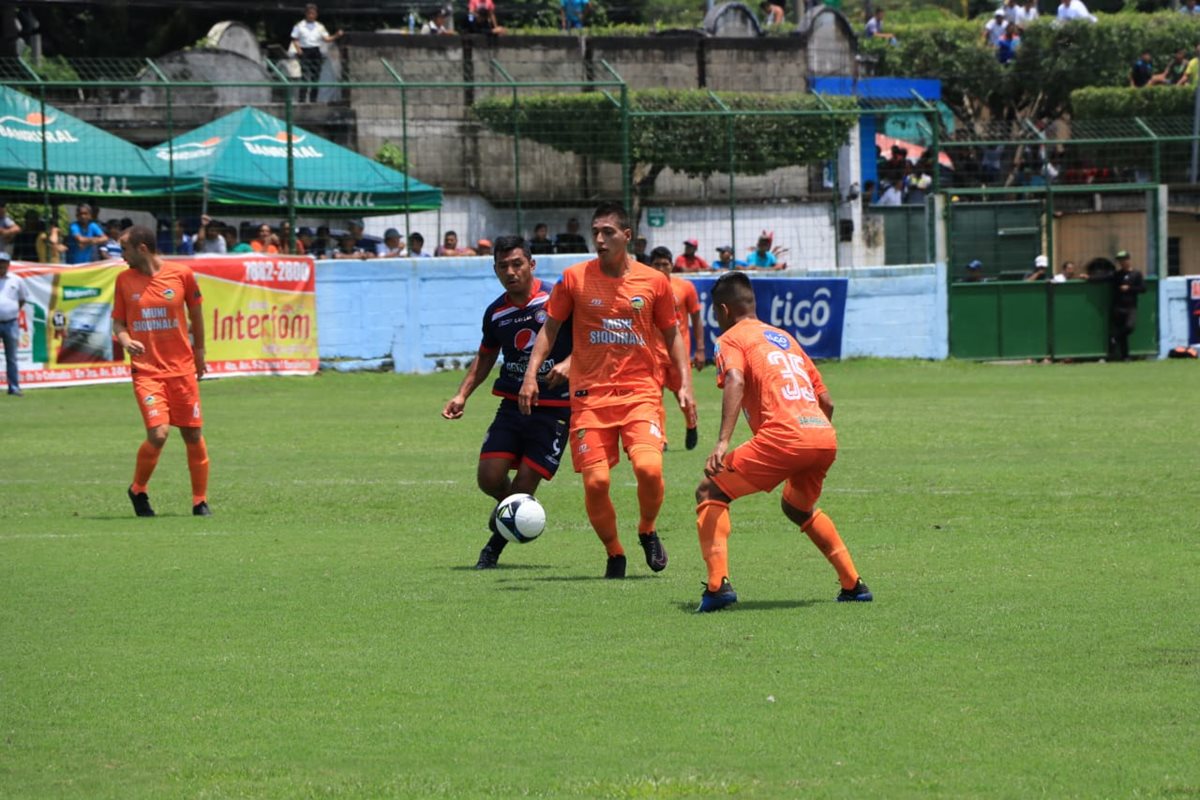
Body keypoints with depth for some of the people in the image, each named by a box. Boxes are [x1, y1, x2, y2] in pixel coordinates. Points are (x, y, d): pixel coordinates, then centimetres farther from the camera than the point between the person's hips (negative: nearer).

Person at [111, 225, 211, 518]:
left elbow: (196, 313, 13)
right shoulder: (124, 280, 2)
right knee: (158, 433, -17)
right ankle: (138, 490, 7)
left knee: (193, 436, 4)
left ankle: (200, 501, 19)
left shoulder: (182, 274, -2)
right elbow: (118, 321, 10)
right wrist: (125, 340, -12)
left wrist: (199, 351, 19)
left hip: (182, 368, 1)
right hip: (146, 370, -1)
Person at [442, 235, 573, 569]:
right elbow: (486, 356, 22)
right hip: (513, 403, 4)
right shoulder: (496, 312, 6)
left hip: (555, 407, -4)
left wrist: (568, 363, -23)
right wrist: (462, 395, 11)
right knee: (489, 478, -8)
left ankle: (495, 545, 15)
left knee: (524, 485, -7)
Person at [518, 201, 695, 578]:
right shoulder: (575, 278, 1)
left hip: (640, 393, 0)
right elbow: (550, 327, 9)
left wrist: (685, 384, 4)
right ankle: (614, 554, 14)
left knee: (648, 467, -21)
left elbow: (672, 334, 13)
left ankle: (648, 531, 9)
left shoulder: (654, 282, 3)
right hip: (590, 396, 0)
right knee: (595, 481, -9)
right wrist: (531, 373, -1)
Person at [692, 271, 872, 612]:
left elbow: (735, 382, -14)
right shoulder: (785, 338, 30)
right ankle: (854, 584, 28)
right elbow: (825, 400, 29)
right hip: (826, 438, 7)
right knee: (797, 506, 34)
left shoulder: (731, 339, 9)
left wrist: (722, 443, -24)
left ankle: (718, 584, -12)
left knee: (710, 492, 5)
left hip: (783, 435, -7)